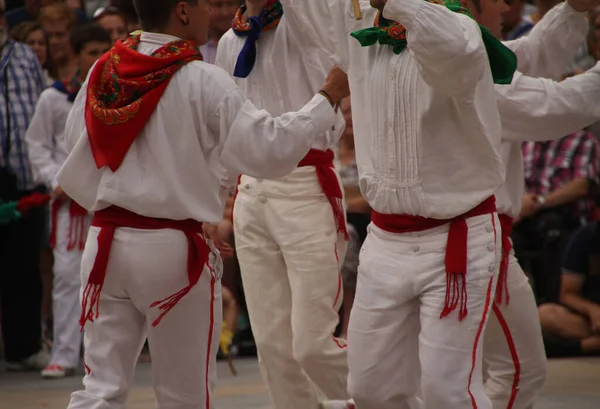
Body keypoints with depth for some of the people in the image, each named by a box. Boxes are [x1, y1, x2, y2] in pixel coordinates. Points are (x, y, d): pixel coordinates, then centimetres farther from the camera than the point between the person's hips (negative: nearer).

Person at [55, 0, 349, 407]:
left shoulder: (103, 72, 4)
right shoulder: (203, 82, -11)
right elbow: (270, 149, -13)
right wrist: (327, 97, -1)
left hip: (106, 241, 4)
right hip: (172, 251, -4)